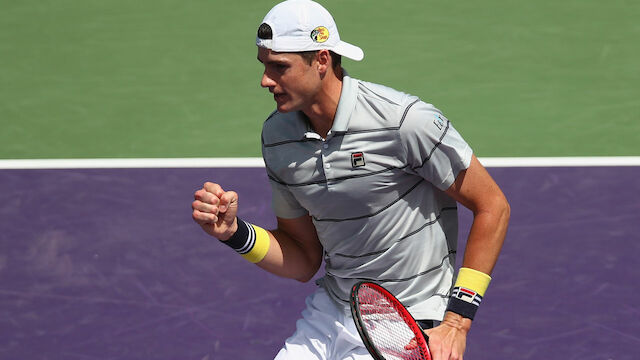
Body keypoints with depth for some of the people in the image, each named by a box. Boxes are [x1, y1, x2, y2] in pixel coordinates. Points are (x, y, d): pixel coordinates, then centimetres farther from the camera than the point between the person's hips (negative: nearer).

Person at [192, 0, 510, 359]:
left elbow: (493, 207, -11)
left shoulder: (405, 120, -18)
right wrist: (235, 232, -9)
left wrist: (457, 321, -15)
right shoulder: (276, 135, 2)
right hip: (329, 315, 6)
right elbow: (304, 262, 9)